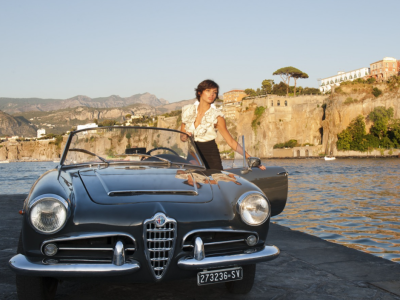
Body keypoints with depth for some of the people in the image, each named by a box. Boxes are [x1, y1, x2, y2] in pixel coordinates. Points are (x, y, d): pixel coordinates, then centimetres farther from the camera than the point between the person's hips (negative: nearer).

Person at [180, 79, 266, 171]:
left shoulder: (216, 116, -6)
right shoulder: (188, 110, 4)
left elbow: (231, 141, -6)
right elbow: (182, 136, 14)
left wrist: (249, 157, -15)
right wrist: (185, 136, -10)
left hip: (210, 156, -2)